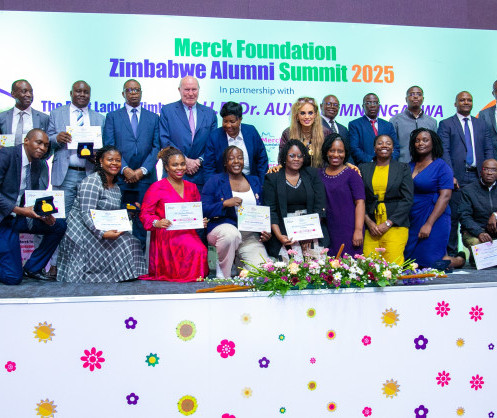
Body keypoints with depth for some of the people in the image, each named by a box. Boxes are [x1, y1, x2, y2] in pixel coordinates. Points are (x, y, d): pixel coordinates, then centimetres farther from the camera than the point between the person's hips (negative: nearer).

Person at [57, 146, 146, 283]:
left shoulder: (116, 188, 15)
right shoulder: (92, 181, -12)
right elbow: (86, 213, -20)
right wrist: (102, 234, -32)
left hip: (103, 229, 8)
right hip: (82, 230, -8)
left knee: (130, 241, -11)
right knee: (119, 246, -23)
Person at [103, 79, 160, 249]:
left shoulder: (153, 117, 14)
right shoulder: (112, 117, 11)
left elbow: (157, 147, 5)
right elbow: (109, 147, 2)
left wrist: (143, 170, -7)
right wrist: (125, 169, -11)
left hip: (146, 178, 1)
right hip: (120, 178, 0)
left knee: (142, 220, 1)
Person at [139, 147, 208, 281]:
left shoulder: (192, 187, 18)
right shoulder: (156, 188, 2)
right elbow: (145, 214, -2)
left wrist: (202, 221, 1)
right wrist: (157, 223, -21)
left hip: (188, 234, 5)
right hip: (166, 235, -5)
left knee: (201, 250, -28)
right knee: (197, 250, -29)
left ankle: (196, 276, -2)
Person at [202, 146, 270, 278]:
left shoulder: (255, 181, 19)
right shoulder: (215, 181, 6)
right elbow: (203, 210, -3)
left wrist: (266, 232, 4)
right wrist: (225, 204, -17)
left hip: (251, 237, 3)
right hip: (222, 226, -2)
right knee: (231, 233, -40)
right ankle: (223, 277, -19)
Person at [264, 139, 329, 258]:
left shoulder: (313, 174, 12)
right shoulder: (272, 178, 8)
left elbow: (320, 206, 5)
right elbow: (271, 211, 1)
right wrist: (279, 236, -14)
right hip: (283, 229, -2)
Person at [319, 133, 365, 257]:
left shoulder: (351, 174, 0)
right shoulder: (319, 174, 11)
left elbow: (360, 202, -5)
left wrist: (358, 230, -14)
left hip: (348, 232, -3)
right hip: (327, 232, 3)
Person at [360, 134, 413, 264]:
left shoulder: (403, 168, 9)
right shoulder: (364, 169, 13)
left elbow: (407, 200, 1)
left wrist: (388, 223, -7)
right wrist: (369, 222, -6)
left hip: (395, 225, -1)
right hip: (370, 225, 2)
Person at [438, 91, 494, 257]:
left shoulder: (481, 125, 18)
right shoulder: (446, 124, 6)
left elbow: (489, 150, 14)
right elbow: (444, 151, -2)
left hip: (478, 176, 3)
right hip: (457, 177, -3)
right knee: (453, 215, -3)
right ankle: (452, 253, 6)